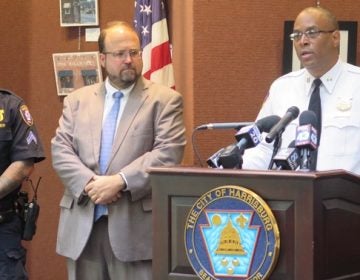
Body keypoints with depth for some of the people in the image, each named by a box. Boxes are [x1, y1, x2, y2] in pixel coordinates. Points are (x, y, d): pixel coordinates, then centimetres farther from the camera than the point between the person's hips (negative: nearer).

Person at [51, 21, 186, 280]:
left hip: (135, 225, -3)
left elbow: (168, 153, -9)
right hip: (82, 225, 4)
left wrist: (120, 181, -17)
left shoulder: (165, 100, 3)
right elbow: (61, 150, 5)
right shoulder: (77, 100, 14)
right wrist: (89, 183, -13)